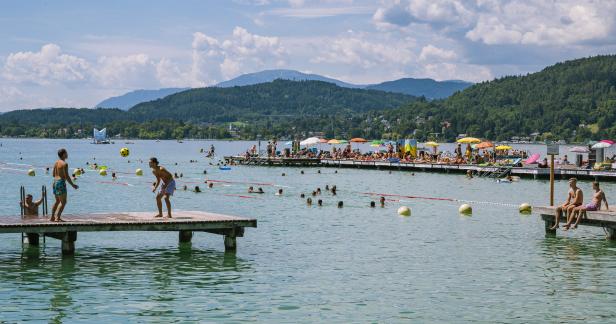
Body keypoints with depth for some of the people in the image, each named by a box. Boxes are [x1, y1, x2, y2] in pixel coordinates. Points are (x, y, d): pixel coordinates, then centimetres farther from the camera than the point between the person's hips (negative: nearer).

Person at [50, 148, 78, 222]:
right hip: (61, 183, -9)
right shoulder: (64, 164, -13)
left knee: (57, 201, 19)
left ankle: (52, 217, 19)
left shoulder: (56, 163, 11)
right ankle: (57, 218, -12)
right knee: (63, 202, -5)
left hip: (55, 182, 9)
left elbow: (53, 174, 17)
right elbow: (66, 176, -17)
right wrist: (72, 185, -10)